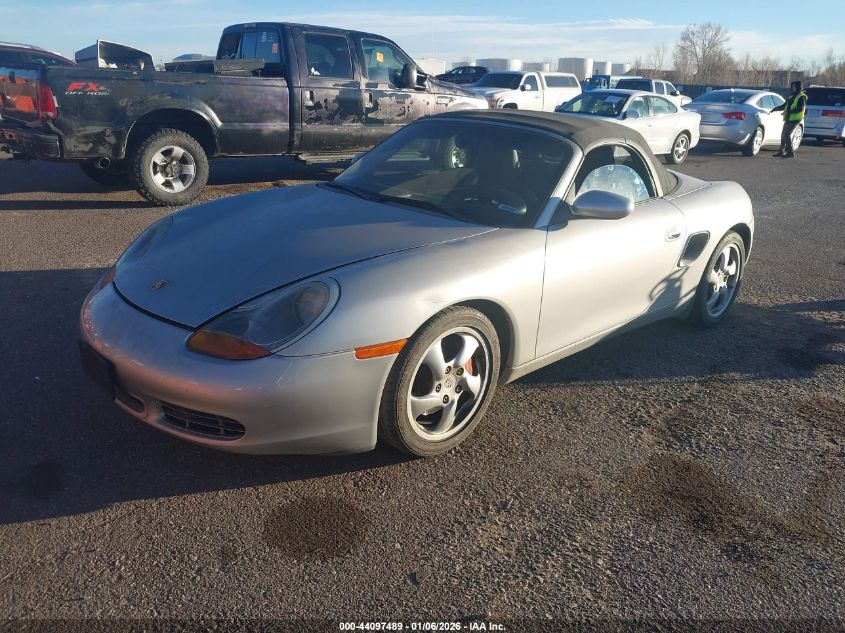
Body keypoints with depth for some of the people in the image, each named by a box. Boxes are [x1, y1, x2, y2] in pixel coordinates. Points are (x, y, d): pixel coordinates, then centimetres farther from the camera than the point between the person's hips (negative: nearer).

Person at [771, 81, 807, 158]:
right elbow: (784, 106, 25)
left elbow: (800, 109, -18)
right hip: (788, 119, 9)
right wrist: (775, 109, 13)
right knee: (783, 135, 11)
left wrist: (789, 112, -25)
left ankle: (790, 152, -14)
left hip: (795, 119, -9)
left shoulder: (801, 97, -8)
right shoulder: (791, 96, 18)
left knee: (787, 134, -16)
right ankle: (781, 152, 21)